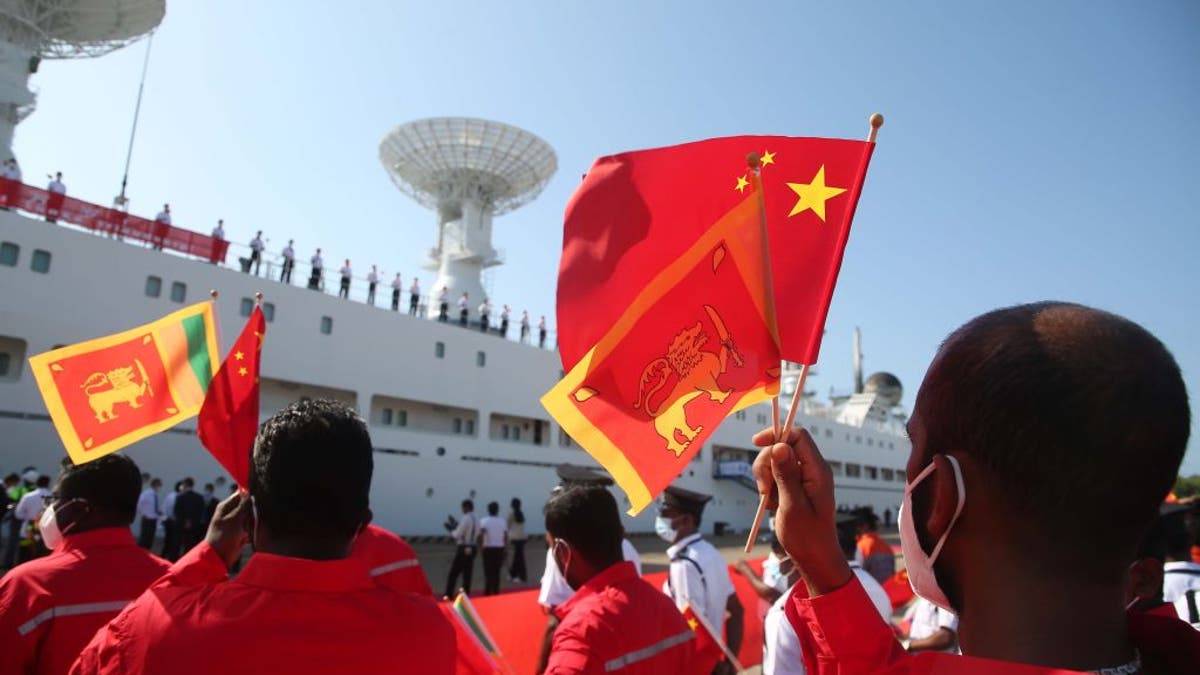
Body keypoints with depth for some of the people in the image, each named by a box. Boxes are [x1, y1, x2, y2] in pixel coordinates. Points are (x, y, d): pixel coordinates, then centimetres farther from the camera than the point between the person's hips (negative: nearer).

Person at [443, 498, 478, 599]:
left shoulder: (466, 519, -14)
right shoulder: (477, 520, 9)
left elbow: (457, 535, -14)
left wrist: (451, 529, 4)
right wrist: (456, 525, 15)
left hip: (463, 550, -7)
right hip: (473, 549, 7)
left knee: (453, 573, 0)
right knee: (467, 573, 11)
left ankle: (448, 595, 2)